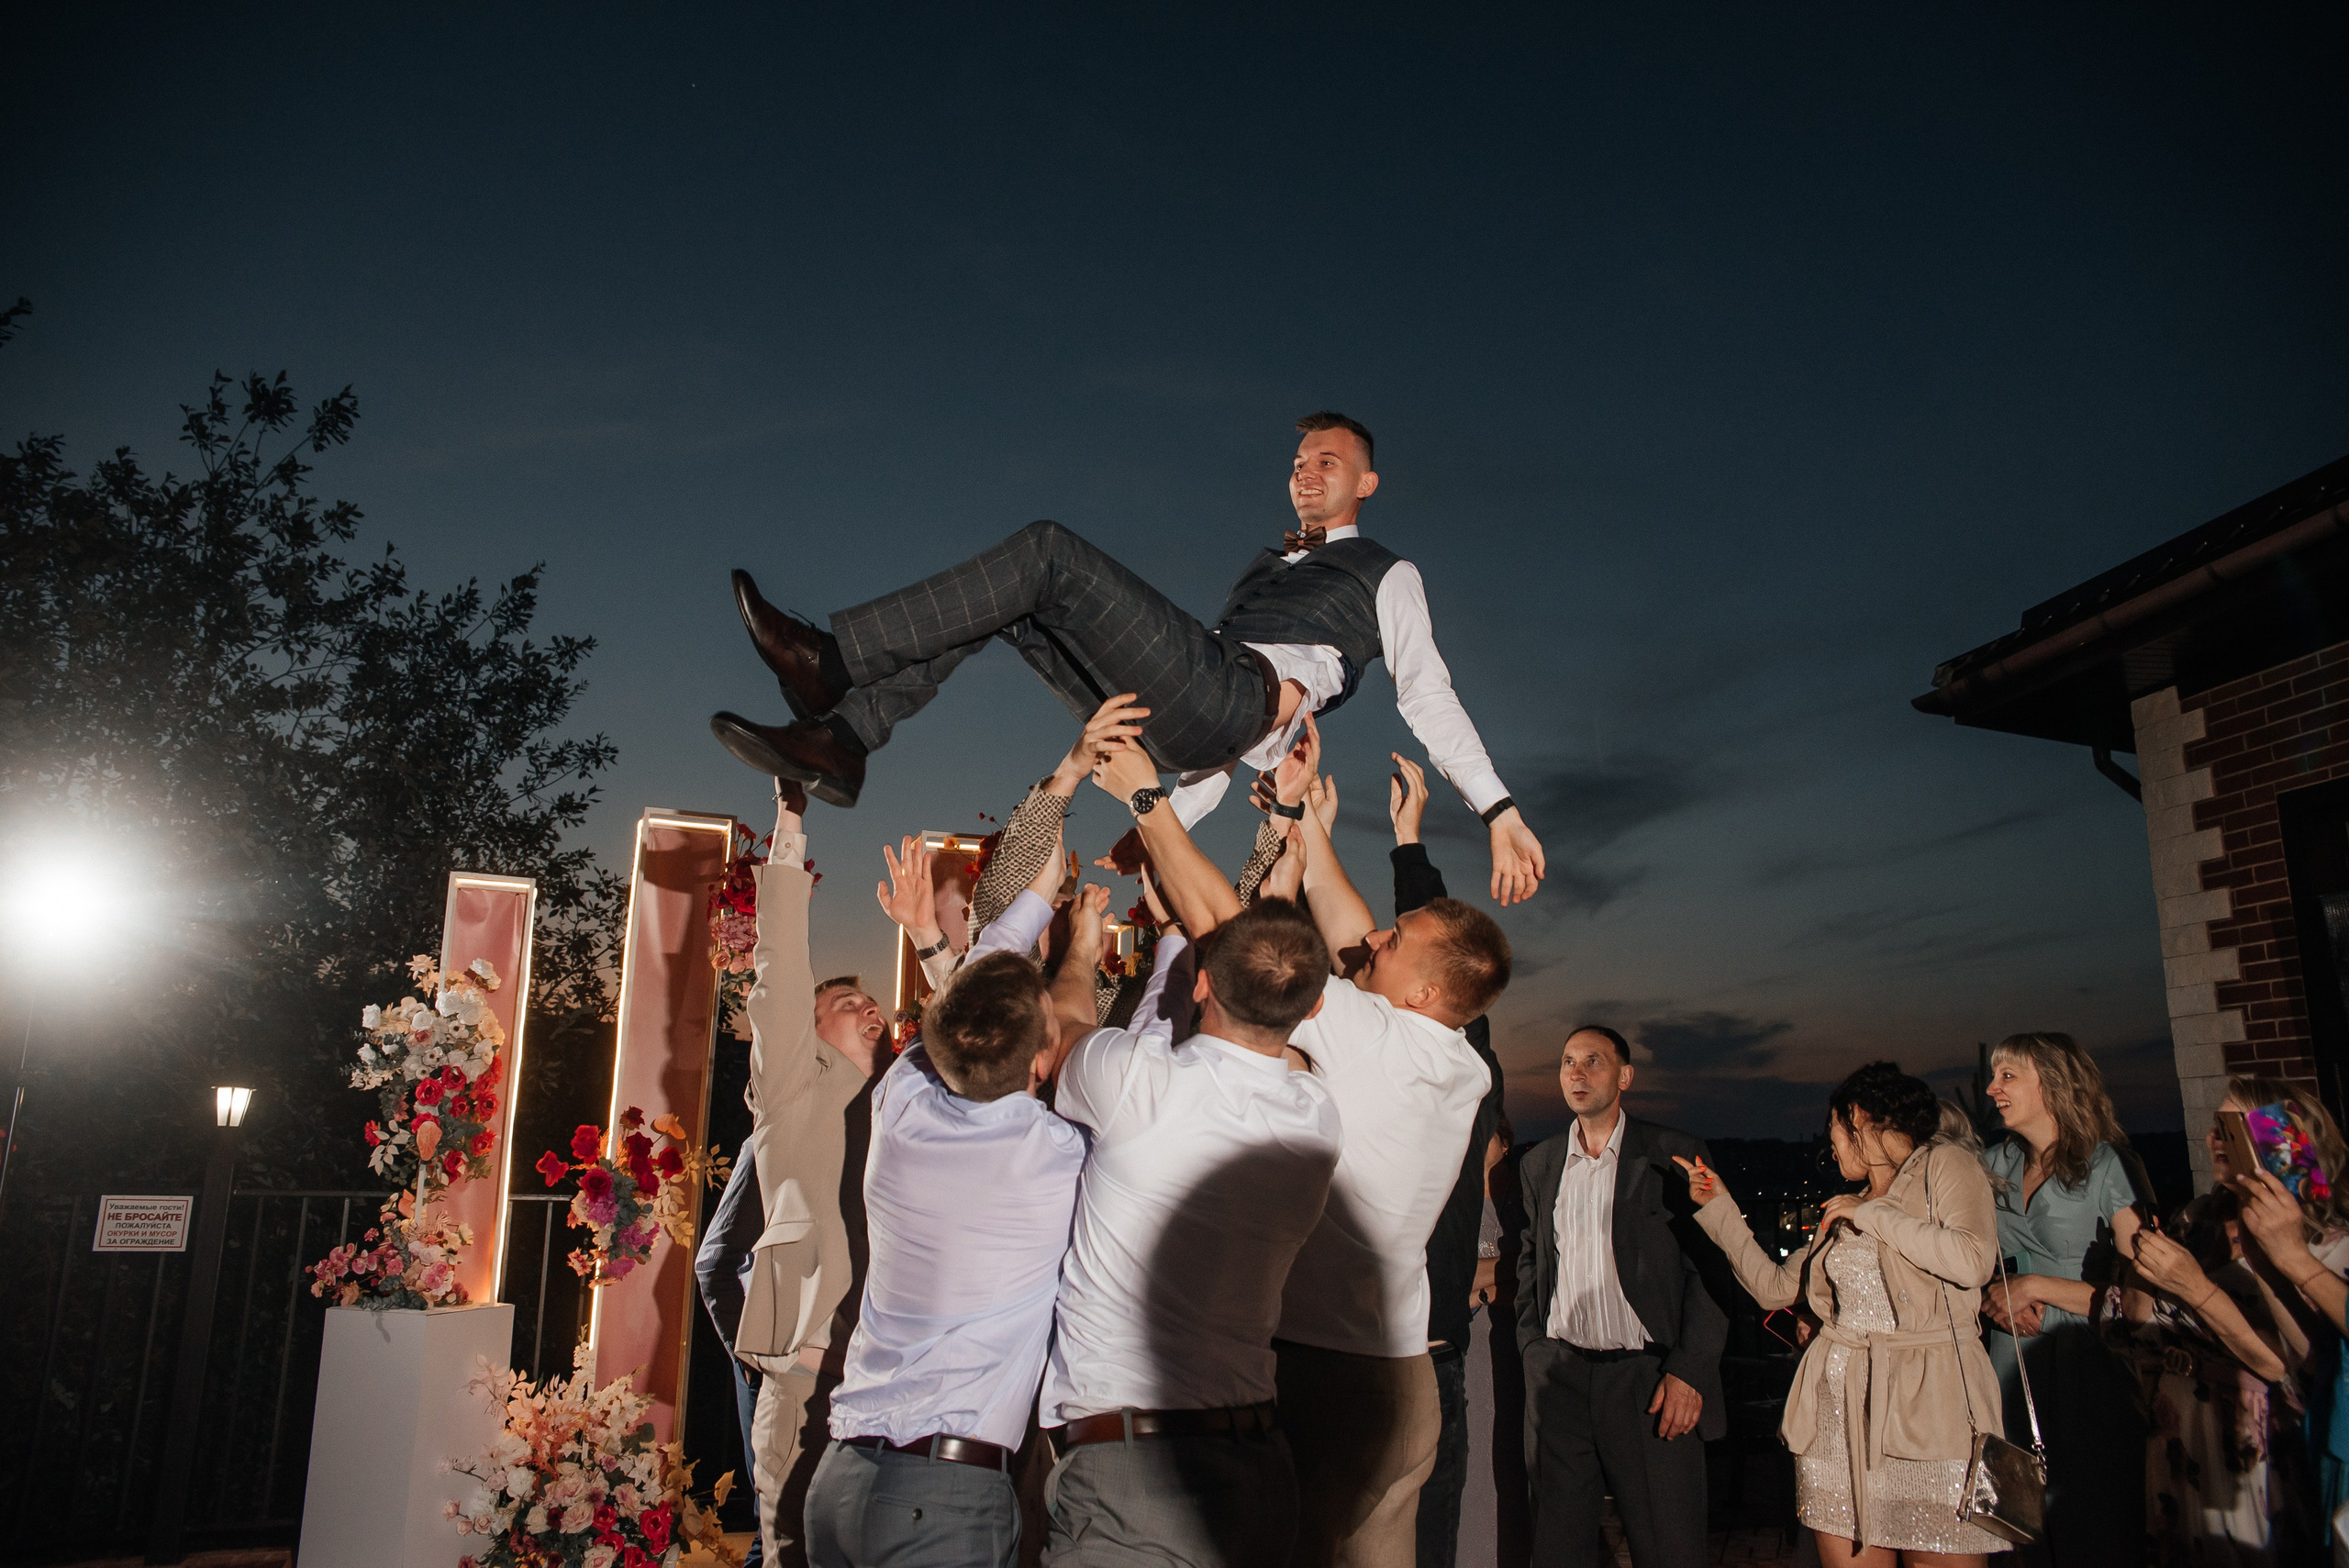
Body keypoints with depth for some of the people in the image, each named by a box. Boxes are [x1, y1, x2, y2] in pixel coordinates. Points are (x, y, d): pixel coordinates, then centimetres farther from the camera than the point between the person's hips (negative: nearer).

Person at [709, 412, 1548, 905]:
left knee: (1049, 551, -19)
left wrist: (1500, 810, -2)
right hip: (1169, 714, 7)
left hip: (1234, 701, -7)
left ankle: (829, 663, -21)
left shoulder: (1387, 575, 20)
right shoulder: (1267, 566, 37)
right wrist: (1170, 822, 27)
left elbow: (1429, 694, 9)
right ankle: (839, 742, -12)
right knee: (1005, 602, -2)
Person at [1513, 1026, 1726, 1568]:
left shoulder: (1674, 1155, 0)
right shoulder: (1538, 1164, 13)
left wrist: (1689, 1371, -10)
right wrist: (1532, 1350, 8)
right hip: (1558, 1376, 4)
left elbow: (1709, 1268, -3)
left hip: (1648, 1378, -3)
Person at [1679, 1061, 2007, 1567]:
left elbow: (1973, 1261, -15)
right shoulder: (1844, 1212, 21)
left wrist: (1872, 1214, -6)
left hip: (1931, 1406, -6)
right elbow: (1774, 1287, 20)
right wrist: (1721, 1207, 21)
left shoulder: (1946, 1165, 2)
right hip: (1839, 1407, 6)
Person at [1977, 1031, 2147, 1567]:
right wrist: (1995, 1300, -4)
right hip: (2012, 1361, 5)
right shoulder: (1993, 1166, 9)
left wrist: (2035, 1287, -13)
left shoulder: (2106, 1165, -7)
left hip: (2089, 1367, -4)